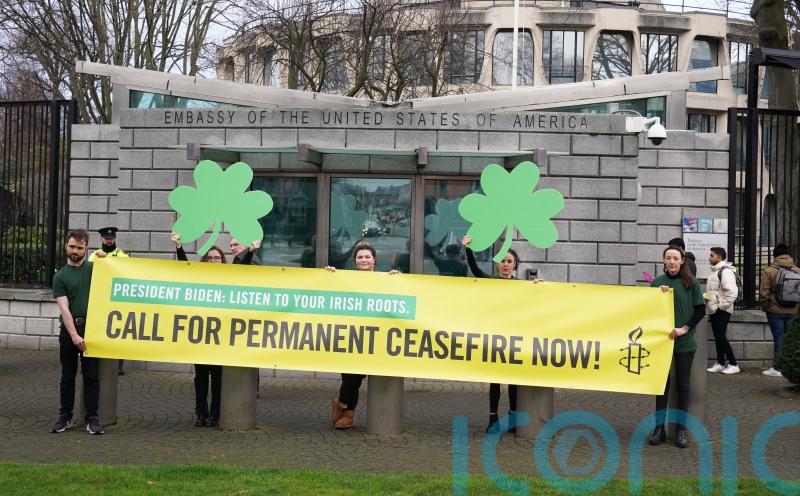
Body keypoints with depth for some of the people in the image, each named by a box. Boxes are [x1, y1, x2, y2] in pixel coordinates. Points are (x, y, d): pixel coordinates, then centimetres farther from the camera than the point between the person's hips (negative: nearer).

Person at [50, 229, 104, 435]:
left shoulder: (95, 268, 9)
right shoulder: (60, 276, 4)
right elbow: (64, 308, -4)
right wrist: (74, 335, -14)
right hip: (69, 330, 0)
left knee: (91, 376, -1)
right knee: (67, 376, 7)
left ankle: (92, 418, 1)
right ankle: (65, 417, 16)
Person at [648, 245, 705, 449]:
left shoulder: (691, 283, 1)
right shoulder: (657, 282, 5)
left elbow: (701, 310, 0)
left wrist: (684, 328, -10)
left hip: (684, 341, -1)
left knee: (683, 384, 4)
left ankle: (681, 429, 11)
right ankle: (659, 428, 9)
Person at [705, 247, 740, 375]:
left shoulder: (725, 271, -16)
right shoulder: (714, 271, 16)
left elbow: (732, 292, -24)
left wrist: (722, 306, -20)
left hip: (721, 311, -10)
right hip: (713, 311, 10)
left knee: (721, 337, -9)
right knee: (718, 337, 12)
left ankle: (733, 365, -3)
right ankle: (720, 363, 18)